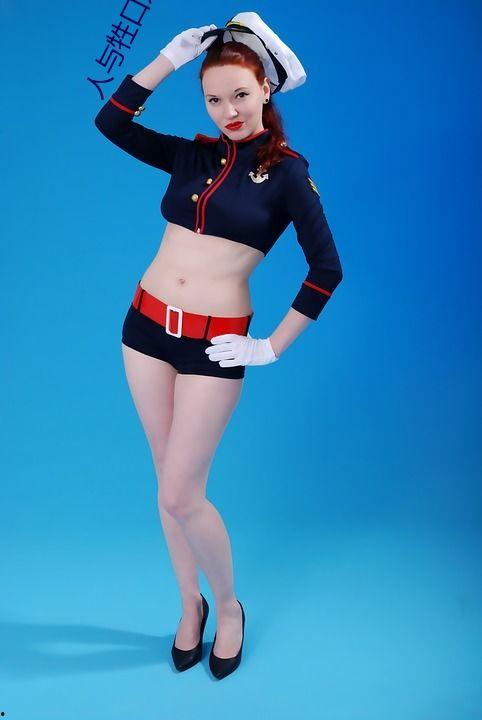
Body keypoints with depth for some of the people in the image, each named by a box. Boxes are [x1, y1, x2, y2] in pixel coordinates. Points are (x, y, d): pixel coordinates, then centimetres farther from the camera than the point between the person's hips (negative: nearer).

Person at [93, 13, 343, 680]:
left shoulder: (286, 171, -6)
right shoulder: (192, 156, 7)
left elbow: (327, 271, -8)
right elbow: (110, 120, 5)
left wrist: (273, 347, -8)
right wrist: (170, 58, 0)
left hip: (214, 346, -4)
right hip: (146, 326, 5)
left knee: (180, 496, -3)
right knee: (172, 484, 12)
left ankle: (229, 606, 24)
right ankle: (190, 607, 32)